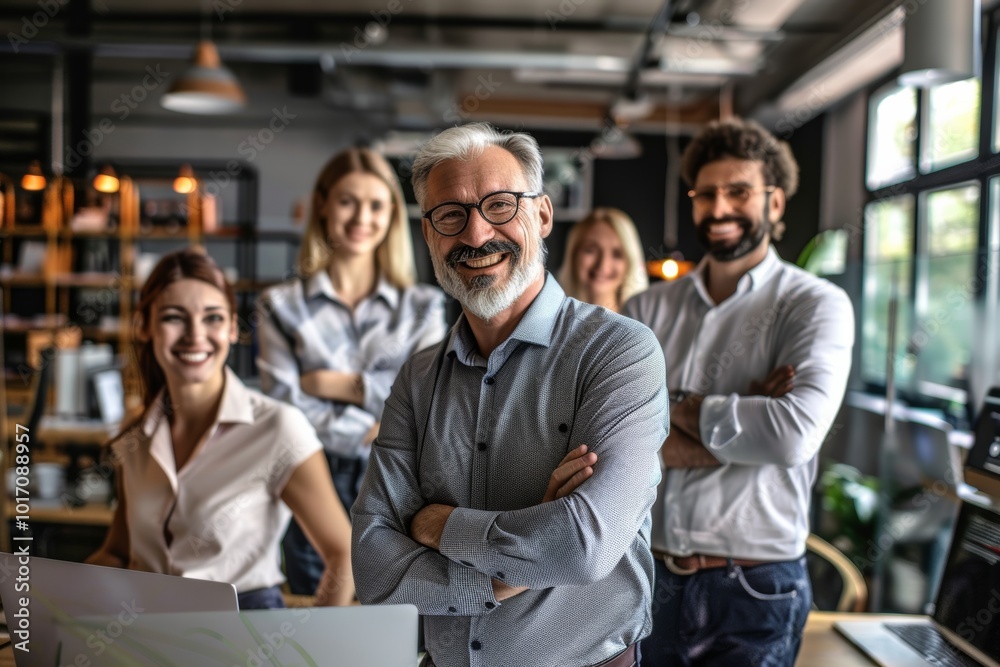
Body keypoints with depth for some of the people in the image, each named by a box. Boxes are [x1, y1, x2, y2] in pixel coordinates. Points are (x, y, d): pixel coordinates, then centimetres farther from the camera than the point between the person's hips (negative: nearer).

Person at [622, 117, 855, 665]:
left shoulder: (816, 305, -7)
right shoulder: (649, 309, 4)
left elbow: (795, 435, -23)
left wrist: (678, 408, -10)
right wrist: (742, 423, -17)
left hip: (754, 595, -3)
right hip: (651, 578, 4)